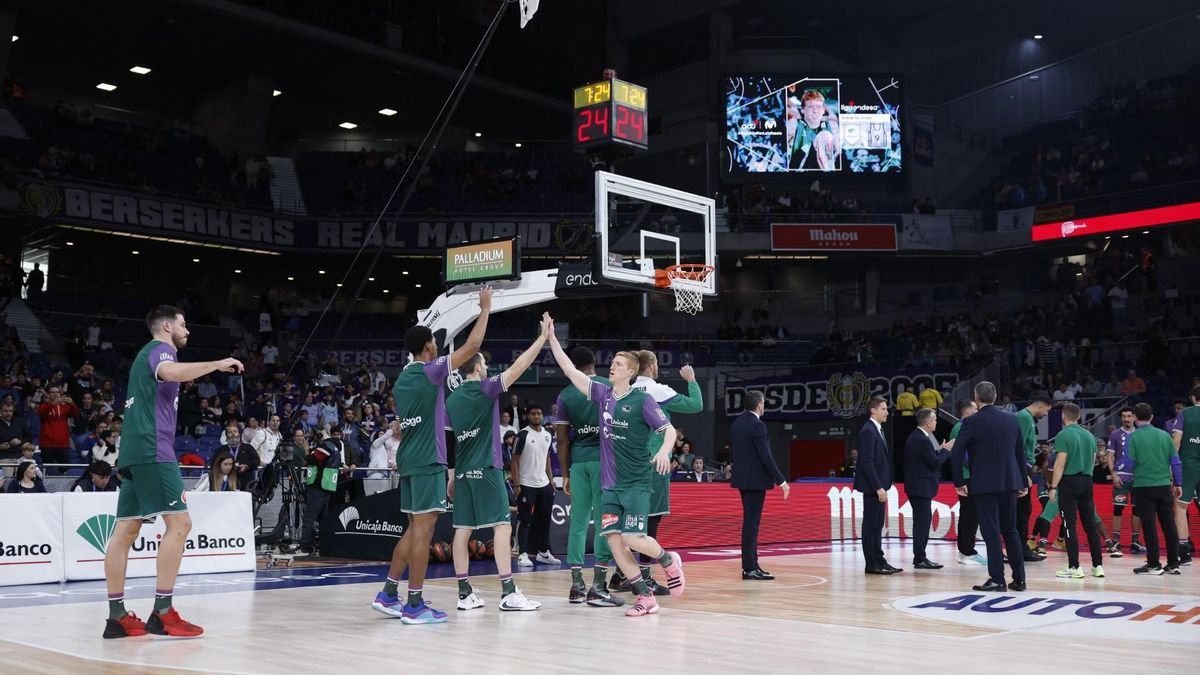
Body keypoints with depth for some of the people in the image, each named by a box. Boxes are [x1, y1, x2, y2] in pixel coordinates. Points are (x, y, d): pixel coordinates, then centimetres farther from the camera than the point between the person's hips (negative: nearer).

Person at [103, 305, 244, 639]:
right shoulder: (159, 349, -3)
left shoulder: (147, 354, 27)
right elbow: (171, 372, -28)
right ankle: (162, 612, -15)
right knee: (179, 523, -11)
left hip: (133, 451, 10)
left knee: (126, 531, 5)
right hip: (153, 451, -10)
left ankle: (117, 616, 4)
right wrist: (216, 364, -22)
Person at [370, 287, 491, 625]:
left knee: (415, 528, 15)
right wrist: (485, 309, 2)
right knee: (423, 530, -7)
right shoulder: (430, 371, -9)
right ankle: (414, 605, -5)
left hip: (409, 461, 9)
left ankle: (388, 594, 17)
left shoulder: (401, 379, 16)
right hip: (428, 461, -9)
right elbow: (472, 346, -10)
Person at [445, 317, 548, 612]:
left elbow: (448, 440, 15)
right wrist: (543, 337, -3)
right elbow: (519, 366, -9)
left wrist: (451, 476, 21)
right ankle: (509, 593, -10)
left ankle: (465, 593, 8)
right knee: (502, 526, -6)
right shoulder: (486, 389, -5)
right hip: (487, 468, -7)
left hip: (462, 471, 7)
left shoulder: (452, 399, 12)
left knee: (463, 529, 6)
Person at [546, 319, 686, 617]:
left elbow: (669, 429, -6)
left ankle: (669, 561, 18)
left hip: (637, 483, -5)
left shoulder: (642, 400, -6)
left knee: (632, 538, -13)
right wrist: (552, 338, 2)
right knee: (613, 540, -3)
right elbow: (570, 370, 7)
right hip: (610, 484, 5)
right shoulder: (602, 393, 7)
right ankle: (645, 598, 6)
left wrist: (664, 450, -26)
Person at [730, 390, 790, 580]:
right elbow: (766, 456, -20)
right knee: (751, 523, -6)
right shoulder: (758, 425, -17)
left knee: (750, 522, 14)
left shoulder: (736, 423, 10)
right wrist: (781, 481, -16)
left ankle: (750, 564, 18)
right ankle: (750, 568, -4)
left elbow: (732, 453, 15)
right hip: (755, 479, -9)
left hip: (742, 478, 9)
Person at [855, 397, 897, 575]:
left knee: (877, 526, 12)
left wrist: (882, 486, 13)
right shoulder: (868, 431, -14)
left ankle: (879, 560, 17)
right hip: (872, 487, -10)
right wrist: (878, 487, -22)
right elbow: (867, 462, -20)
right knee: (870, 525, -4)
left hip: (878, 486, 10)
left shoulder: (877, 430, 16)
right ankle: (872, 564, -1)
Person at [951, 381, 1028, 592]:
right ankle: (1019, 579, 15)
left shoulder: (971, 422, -8)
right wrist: (1023, 482, 18)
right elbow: (1021, 452, 12)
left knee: (991, 533, -2)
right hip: (1009, 482, 5)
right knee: (1010, 531, 14)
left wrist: (959, 482, -3)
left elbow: (956, 454, -12)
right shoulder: (1012, 420, 7)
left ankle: (997, 579, -2)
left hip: (984, 485, -5)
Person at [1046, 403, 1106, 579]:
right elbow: (1093, 461, 15)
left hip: (1069, 481, -6)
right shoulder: (1089, 436, 10)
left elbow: (1060, 464, -15)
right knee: (1091, 525, 10)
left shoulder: (1063, 435, -10)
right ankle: (1098, 565, 12)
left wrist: (1053, 487, -12)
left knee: (1069, 526, -2)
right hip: (1087, 481, 6)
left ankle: (1074, 567, -3)